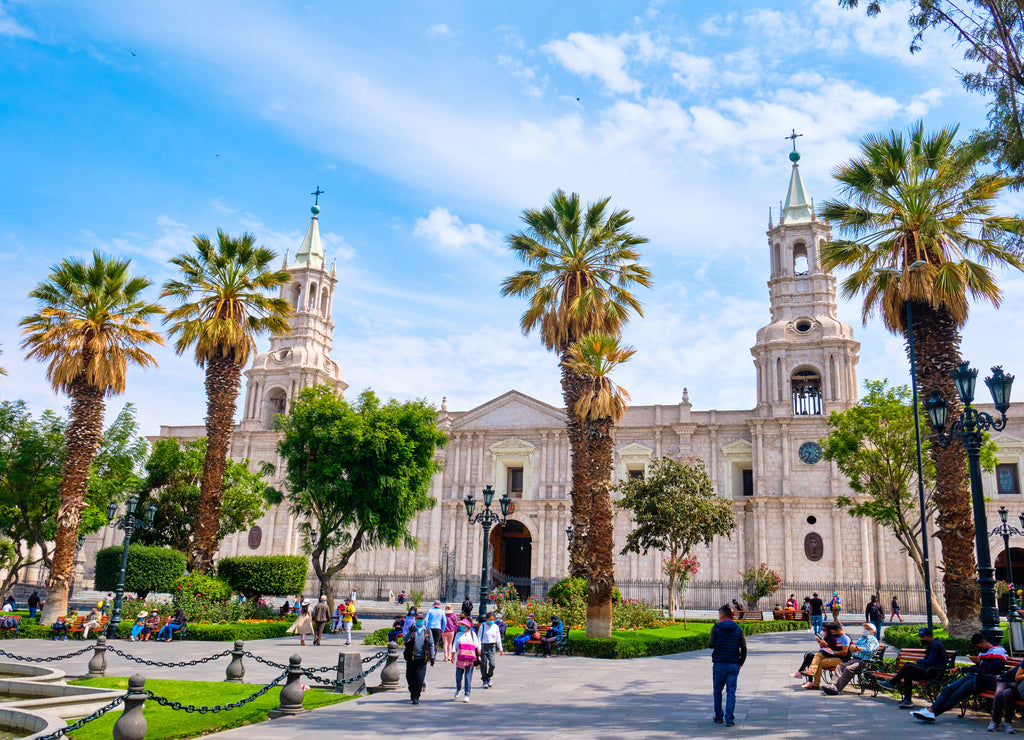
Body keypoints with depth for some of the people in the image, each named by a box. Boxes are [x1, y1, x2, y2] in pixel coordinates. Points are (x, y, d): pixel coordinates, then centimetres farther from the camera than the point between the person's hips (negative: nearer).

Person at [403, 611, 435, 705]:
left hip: (422, 658, 0)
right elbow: (404, 639, -14)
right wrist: (410, 631, -29)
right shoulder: (410, 630, 4)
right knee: (410, 676, 7)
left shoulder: (427, 631, 9)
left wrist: (432, 657, 7)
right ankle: (412, 691, 31)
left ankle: (416, 697, 0)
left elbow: (431, 645, 13)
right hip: (411, 658, 0)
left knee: (419, 677, -7)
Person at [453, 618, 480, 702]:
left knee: (468, 677, -4)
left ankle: (466, 695, 1)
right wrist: (453, 656, -1)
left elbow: (477, 645, 13)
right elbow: (455, 645, 7)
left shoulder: (472, 634, 9)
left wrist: (478, 656, 10)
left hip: (470, 659, -1)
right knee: (458, 677, 3)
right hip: (460, 659, 1)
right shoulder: (458, 635, 11)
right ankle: (458, 689, 32)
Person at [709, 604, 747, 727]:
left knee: (717, 690, 12)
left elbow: (710, 645, -6)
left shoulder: (716, 628, -4)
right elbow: (744, 648, 2)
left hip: (719, 663, -2)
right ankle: (729, 719, 0)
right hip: (733, 664, 2)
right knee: (731, 692, 4)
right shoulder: (738, 628, 3)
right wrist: (740, 663, 9)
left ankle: (719, 717, 18)